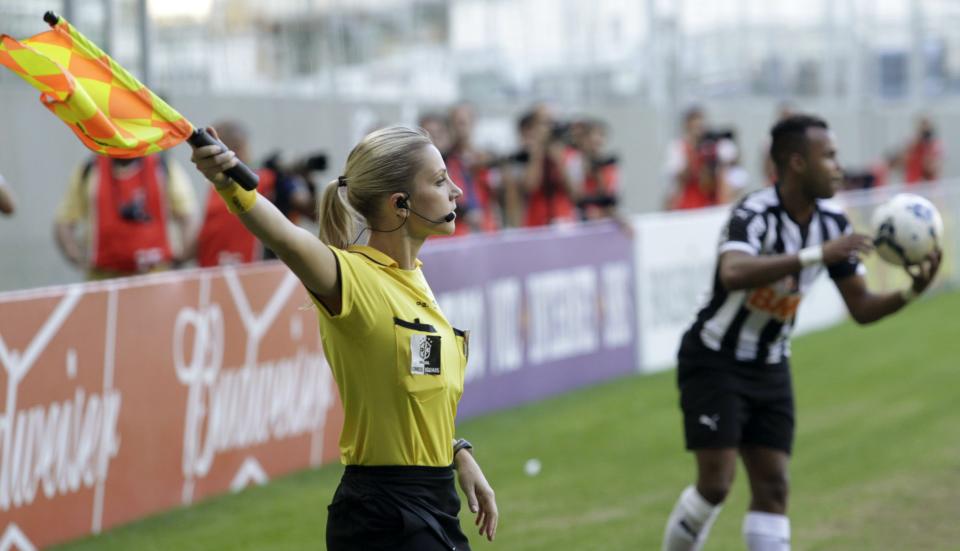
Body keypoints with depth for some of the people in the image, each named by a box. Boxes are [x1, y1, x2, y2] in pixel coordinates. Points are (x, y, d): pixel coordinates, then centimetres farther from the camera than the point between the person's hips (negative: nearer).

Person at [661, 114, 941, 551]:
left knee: (772, 488, 0)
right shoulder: (754, 214, -24)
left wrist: (910, 292, -18)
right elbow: (733, 273, -46)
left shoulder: (833, 223, -2)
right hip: (715, 362, -7)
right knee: (716, 483, -12)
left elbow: (861, 307, 2)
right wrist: (816, 255, -51)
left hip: (771, 368, 7)